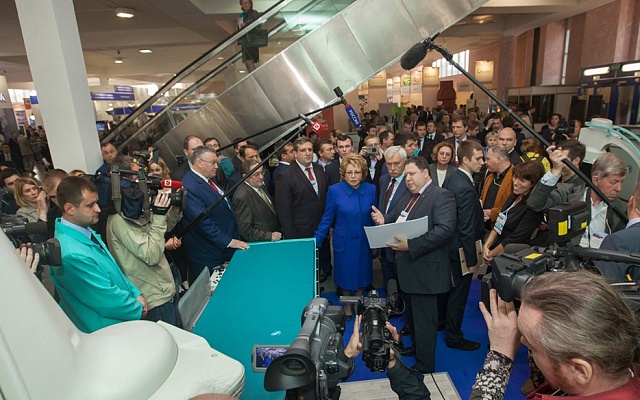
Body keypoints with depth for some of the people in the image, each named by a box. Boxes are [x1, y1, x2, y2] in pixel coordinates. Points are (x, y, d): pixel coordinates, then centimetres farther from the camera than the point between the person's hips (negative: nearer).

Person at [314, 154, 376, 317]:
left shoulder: (371, 190, -6)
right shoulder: (334, 191, -12)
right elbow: (327, 219, -8)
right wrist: (315, 242, -11)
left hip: (364, 242, 2)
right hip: (344, 242, -2)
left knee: (362, 274, 16)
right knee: (345, 274, 14)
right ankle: (347, 306, 40)